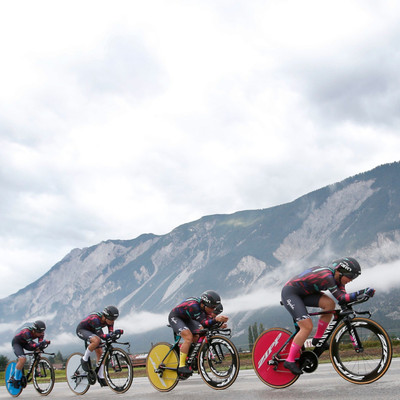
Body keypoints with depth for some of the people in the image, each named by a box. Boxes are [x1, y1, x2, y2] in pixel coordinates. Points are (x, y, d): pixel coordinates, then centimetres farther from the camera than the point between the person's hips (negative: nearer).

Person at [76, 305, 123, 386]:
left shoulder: (109, 320, -17)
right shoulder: (95, 319, -38)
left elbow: (111, 333, -17)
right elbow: (102, 336, -40)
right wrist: (114, 333, -54)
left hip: (91, 331, 7)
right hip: (81, 330, -7)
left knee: (100, 353, -2)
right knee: (96, 340, -35)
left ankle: (101, 378, 8)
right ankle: (84, 359, -15)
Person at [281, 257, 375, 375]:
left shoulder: (336, 276, -1)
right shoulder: (327, 277, -28)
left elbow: (343, 298, 1)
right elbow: (341, 298, -31)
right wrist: (363, 293, -35)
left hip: (302, 293, 9)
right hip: (289, 293, -9)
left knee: (330, 303, -10)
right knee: (307, 327, -17)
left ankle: (317, 339, 3)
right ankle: (290, 361, -7)